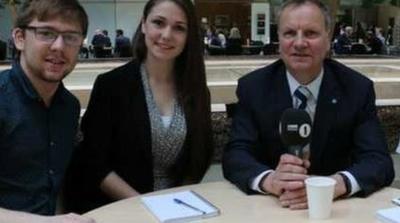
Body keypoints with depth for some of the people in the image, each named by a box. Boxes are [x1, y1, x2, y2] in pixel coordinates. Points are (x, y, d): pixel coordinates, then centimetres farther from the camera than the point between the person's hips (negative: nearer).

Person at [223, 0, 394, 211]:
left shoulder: (357, 88, -5)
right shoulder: (253, 87, -5)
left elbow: (379, 161, -12)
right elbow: (235, 156, -12)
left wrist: (335, 184, -32)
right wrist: (270, 180, -33)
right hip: (271, 206, -1)